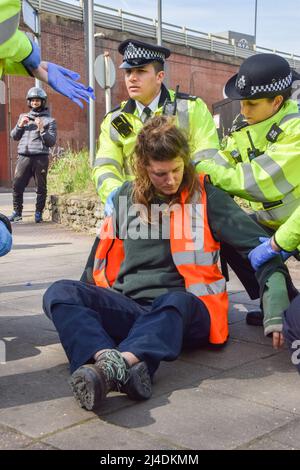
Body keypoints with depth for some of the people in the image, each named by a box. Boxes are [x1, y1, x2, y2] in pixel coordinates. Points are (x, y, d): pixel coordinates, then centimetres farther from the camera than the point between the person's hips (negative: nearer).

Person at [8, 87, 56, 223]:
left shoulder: (49, 120, 8)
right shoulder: (23, 117, 20)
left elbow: (52, 142, 1)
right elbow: (14, 136, 19)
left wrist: (41, 129, -12)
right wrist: (20, 125, 2)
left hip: (40, 157, -3)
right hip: (23, 157, 3)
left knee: (41, 187, 0)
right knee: (17, 185, -2)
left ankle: (38, 213, 9)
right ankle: (17, 212, 9)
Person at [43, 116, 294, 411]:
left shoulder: (206, 197, 2)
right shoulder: (125, 197, 11)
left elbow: (259, 248, -1)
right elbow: (104, 254, 24)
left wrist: (275, 313, -10)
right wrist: (95, 306, 17)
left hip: (186, 312, -3)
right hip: (128, 307, 3)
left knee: (174, 300, -38)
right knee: (61, 293, -23)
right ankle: (124, 371, -48)